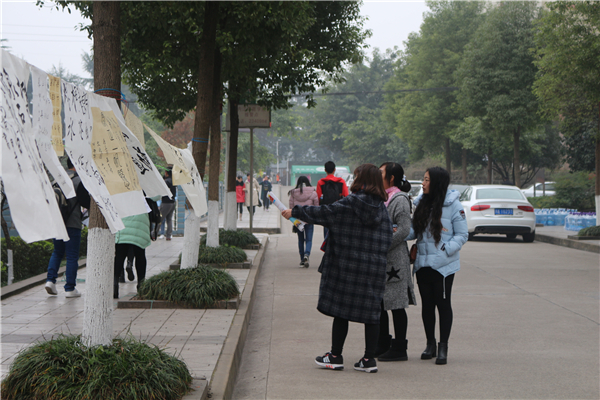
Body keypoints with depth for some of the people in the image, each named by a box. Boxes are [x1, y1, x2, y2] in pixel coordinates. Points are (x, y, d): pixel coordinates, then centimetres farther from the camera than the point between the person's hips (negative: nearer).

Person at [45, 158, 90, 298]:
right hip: (72, 224, -6)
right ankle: (70, 288, 1)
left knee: (57, 252, 20)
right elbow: (85, 202, -14)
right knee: (72, 256, 0)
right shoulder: (79, 181, -11)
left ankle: (50, 279, 4)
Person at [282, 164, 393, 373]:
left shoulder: (350, 203, -11)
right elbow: (388, 238, 9)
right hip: (374, 269, 4)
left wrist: (294, 212, 7)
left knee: (340, 310, 5)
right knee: (371, 312, 7)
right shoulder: (382, 207, 5)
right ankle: (369, 359, 7)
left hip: (348, 267, -4)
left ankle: (335, 356, 11)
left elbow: (322, 213, -4)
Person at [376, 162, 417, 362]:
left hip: (394, 260, -9)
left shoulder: (400, 199, -11)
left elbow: (404, 229, -19)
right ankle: (382, 346, 21)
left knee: (396, 305, -2)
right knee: (378, 303, 12)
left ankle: (399, 349, 4)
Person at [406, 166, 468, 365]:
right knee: (427, 304, 11)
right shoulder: (421, 203, 9)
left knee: (443, 304, 1)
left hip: (443, 265, -5)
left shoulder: (453, 205, -7)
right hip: (422, 264, 5)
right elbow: (415, 230, 11)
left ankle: (443, 346, 9)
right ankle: (430, 344, 23)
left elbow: (462, 235, -4)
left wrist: (446, 249, -16)